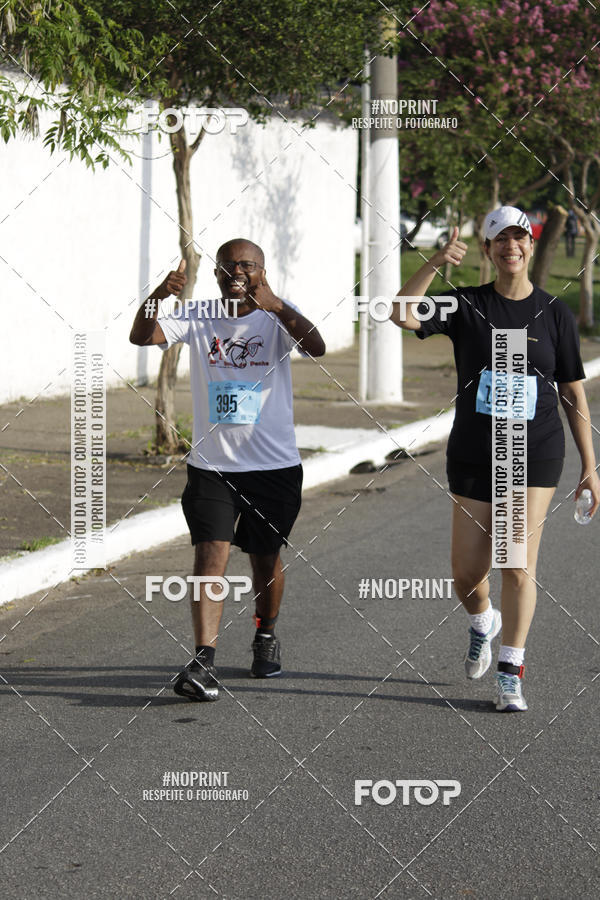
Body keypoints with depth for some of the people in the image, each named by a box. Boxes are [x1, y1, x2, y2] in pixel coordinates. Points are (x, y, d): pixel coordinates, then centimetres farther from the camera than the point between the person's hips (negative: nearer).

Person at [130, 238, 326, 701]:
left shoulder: (279, 316, -3)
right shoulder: (199, 318, 1)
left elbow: (316, 348, -23)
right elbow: (142, 336, -12)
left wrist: (274, 306, -37)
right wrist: (158, 296, -32)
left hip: (274, 464, 0)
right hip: (212, 465, 0)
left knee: (266, 558, 14)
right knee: (211, 554, -13)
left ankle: (267, 637, 39)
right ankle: (204, 662, -19)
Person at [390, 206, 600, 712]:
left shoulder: (555, 314, 1)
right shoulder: (466, 306, -1)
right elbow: (403, 315, -17)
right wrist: (436, 263, -29)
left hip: (535, 458, -1)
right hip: (473, 456, 1)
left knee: (518, 566, -8)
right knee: (467, 574, 6)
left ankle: (511, 674, 3)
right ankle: (483, 623, 41)